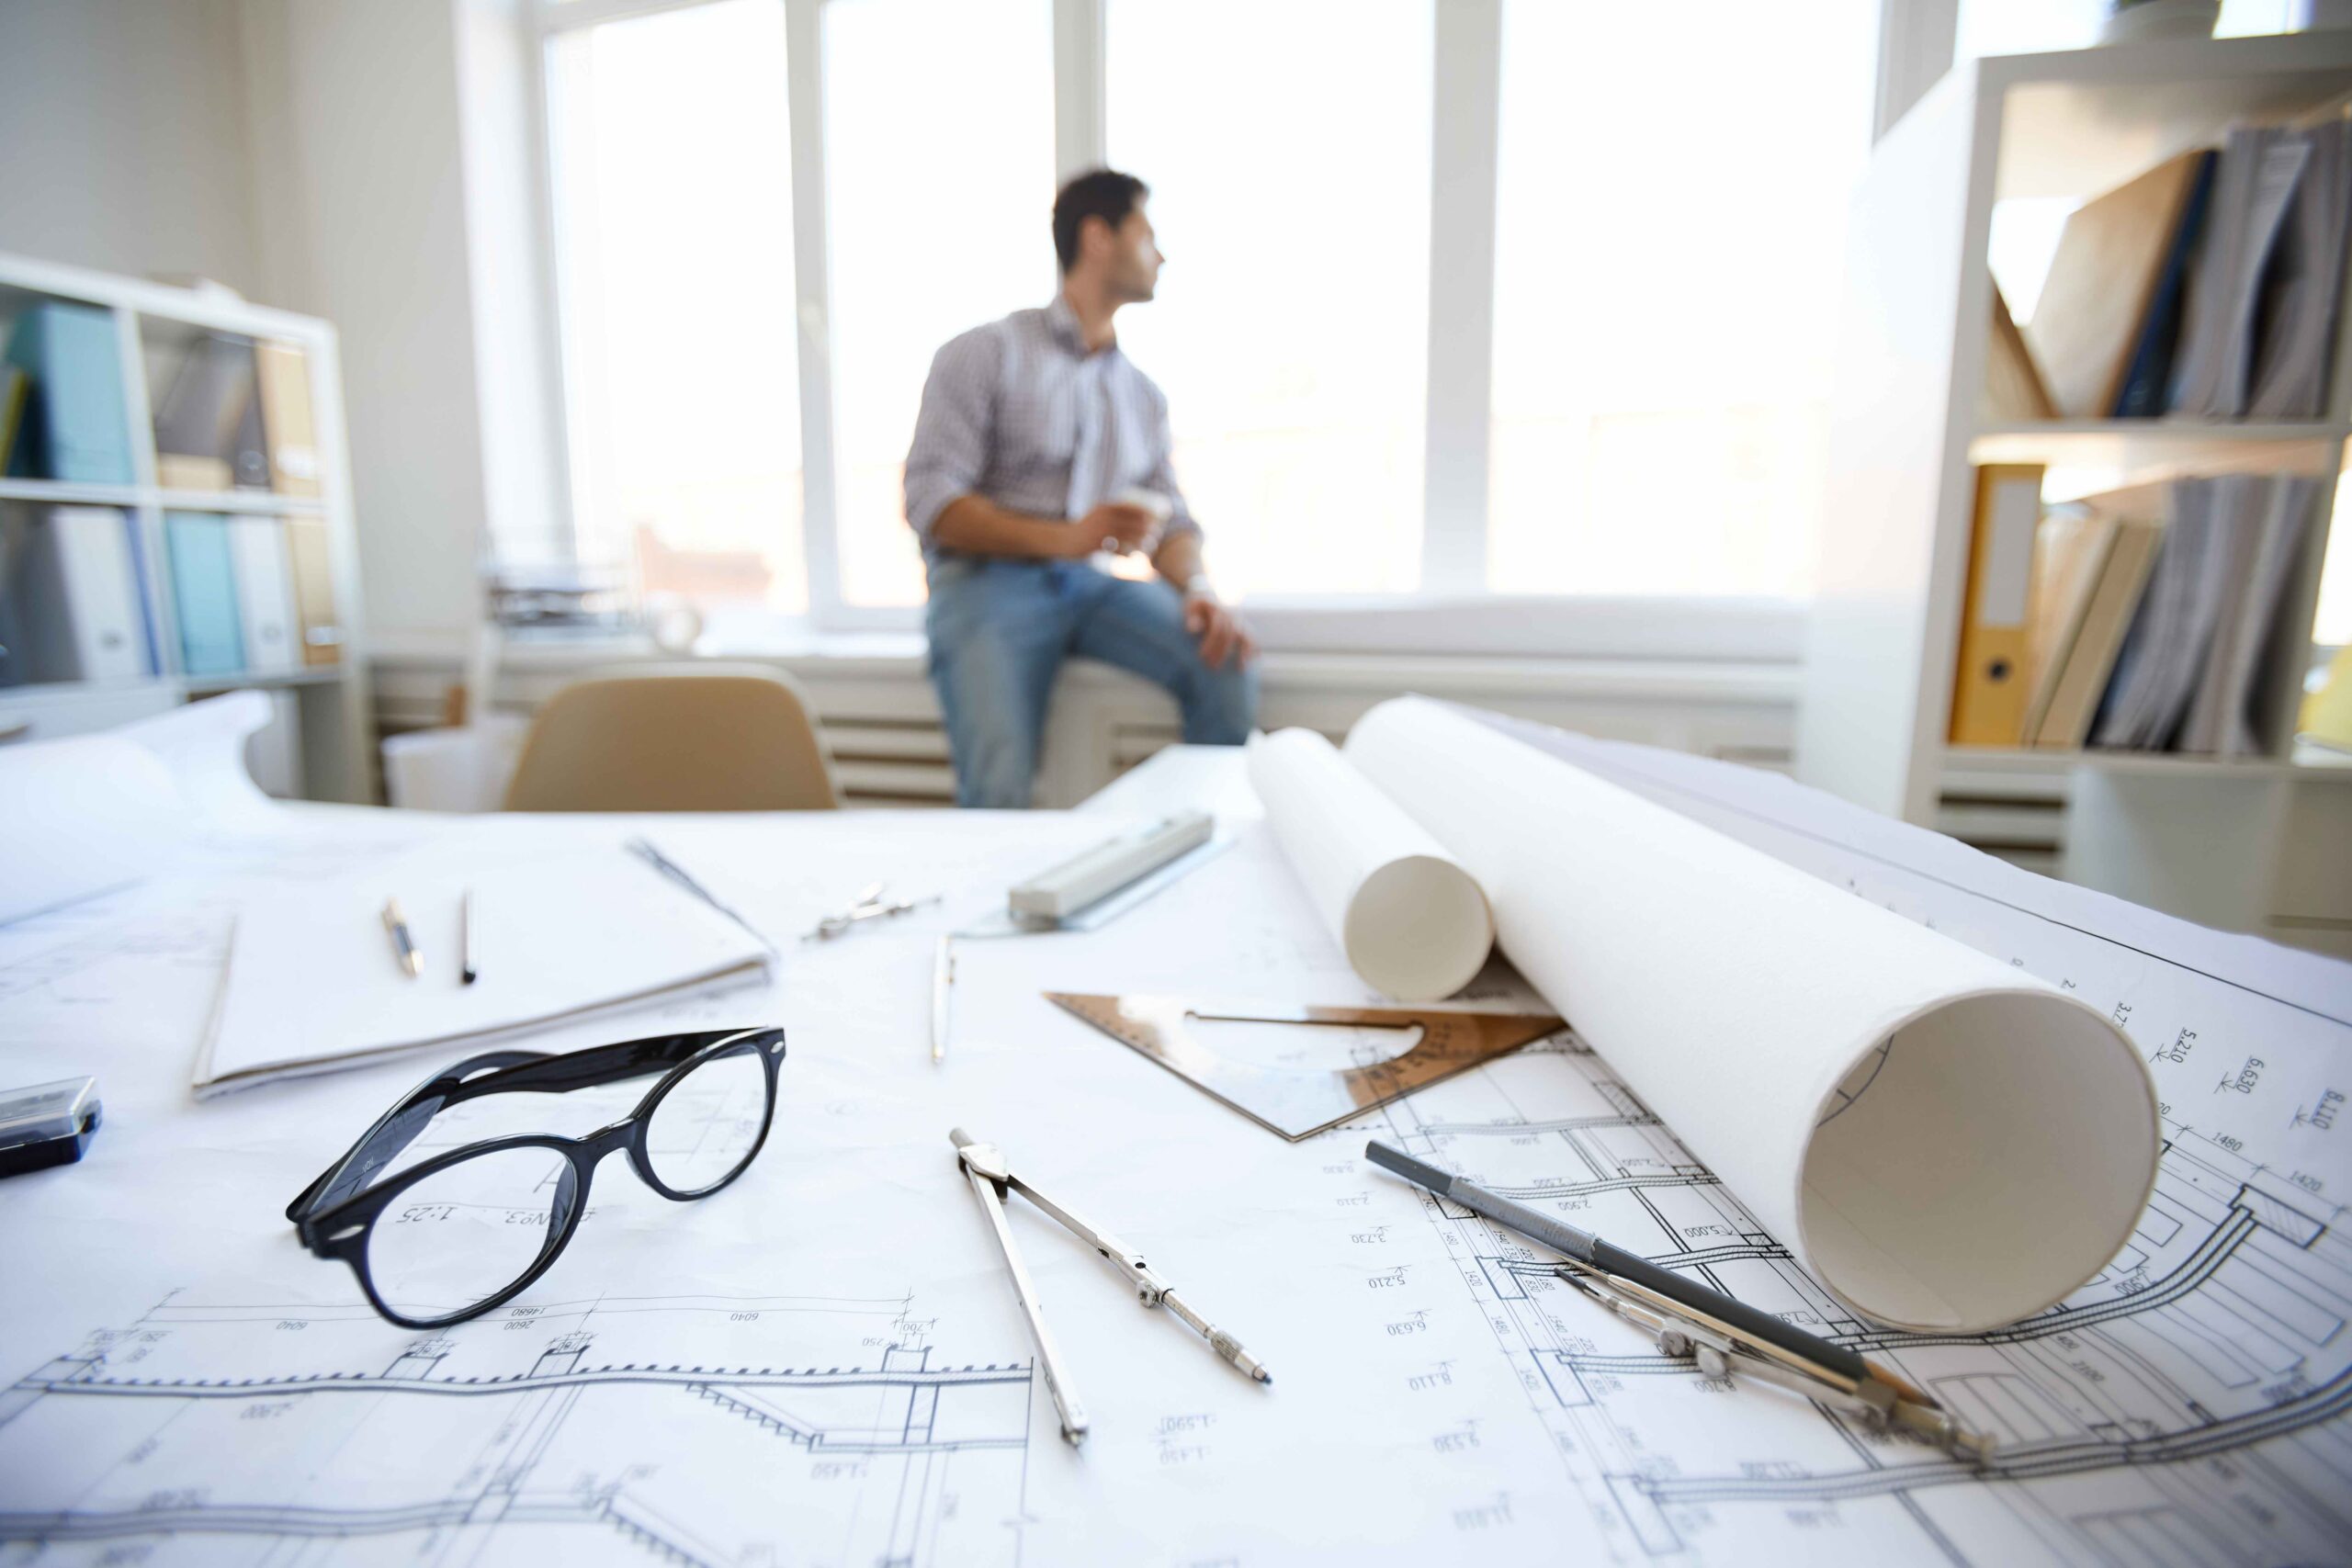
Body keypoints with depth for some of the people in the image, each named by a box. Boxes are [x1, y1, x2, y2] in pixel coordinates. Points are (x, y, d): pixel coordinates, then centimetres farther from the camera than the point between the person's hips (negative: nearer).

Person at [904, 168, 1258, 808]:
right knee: (999, 790, -28)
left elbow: (1170, 517, 14)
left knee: (1228, 660, -22)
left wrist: (1197, 586, -10)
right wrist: (1064, 538, -20)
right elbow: (931, 502, -6)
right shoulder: (987, 353, 4)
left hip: (1090, 584, 5)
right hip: (987, 580, -4)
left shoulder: (1143, 393, 22)